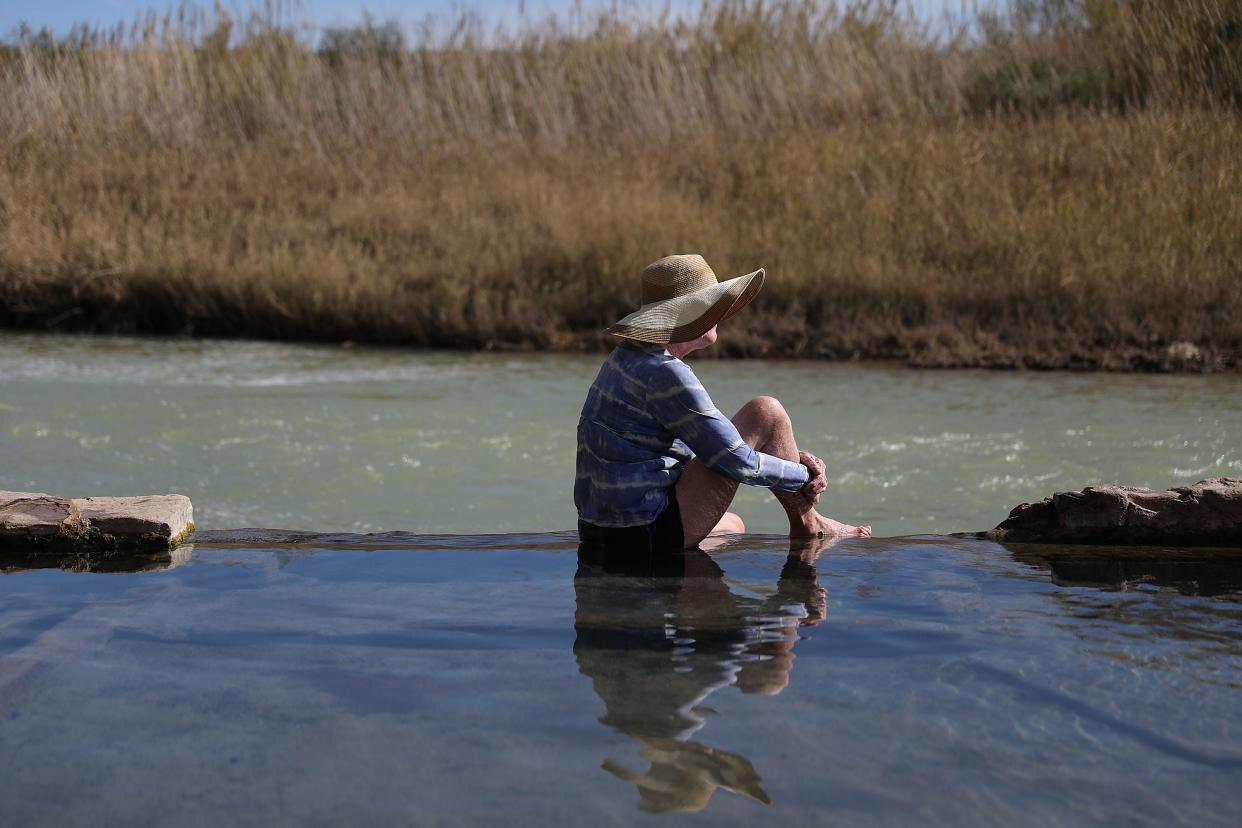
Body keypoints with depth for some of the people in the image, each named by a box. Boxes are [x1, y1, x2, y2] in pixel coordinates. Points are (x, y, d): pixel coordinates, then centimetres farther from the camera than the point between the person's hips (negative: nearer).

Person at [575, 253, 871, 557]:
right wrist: (804, 475, 2)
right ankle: (807, 526, 13)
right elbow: (736, 463, -15)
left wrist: (788, 456, 16)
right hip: (648, 536, -10)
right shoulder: (665, 373, -18)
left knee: (732, 525, 38)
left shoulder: (628, 357, 13)